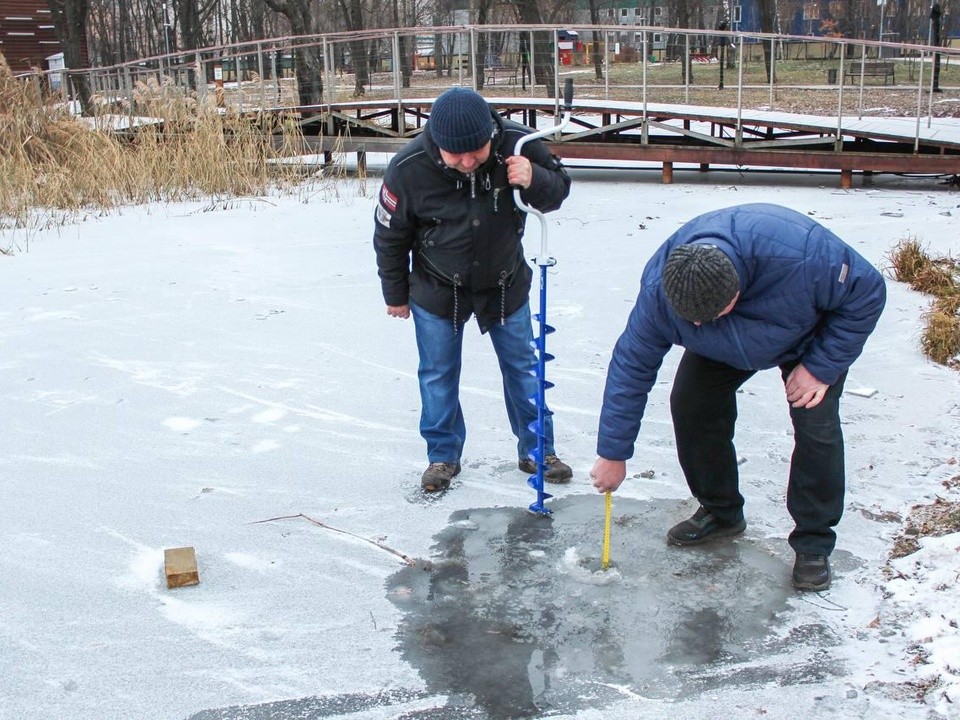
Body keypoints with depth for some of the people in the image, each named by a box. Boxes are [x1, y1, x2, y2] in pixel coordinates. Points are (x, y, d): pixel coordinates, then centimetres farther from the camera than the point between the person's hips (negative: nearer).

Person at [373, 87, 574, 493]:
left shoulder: (515, 145, -24)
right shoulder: (408, 168, -26)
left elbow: (558, 189, -8)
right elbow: (390, 235, -9)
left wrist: (534, 181, -32)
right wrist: (395, 294, 1)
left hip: (505, 284, 1)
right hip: (438, 291, -1)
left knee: (523, 367, 12)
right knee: (438, 374, 9)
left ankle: (537, 450, 29)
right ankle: (443, 455, 29)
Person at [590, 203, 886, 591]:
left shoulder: (804, 254, -45)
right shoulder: (659, 286, -33)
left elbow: (867, 292, -26)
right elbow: (631, 364, -22)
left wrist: (821, 367, -28)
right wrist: (613, 453, -19)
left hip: (810, 338, -3)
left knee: (816, 425, -18)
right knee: (690, 403, -9)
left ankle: (813, 545, 0)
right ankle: (720, 513, 14)